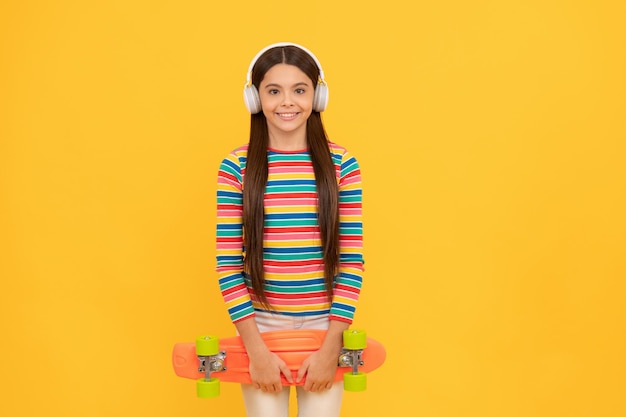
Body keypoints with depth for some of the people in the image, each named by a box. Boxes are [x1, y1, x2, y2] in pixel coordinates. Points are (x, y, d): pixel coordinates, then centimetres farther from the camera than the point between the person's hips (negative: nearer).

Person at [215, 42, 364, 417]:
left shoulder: (342, 165, -4)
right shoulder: (236, 167, -5)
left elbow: (352, 260, -4)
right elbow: (228, 262, -6)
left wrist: (331, 346, -9)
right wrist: (255, 348, -11)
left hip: (324, 324, 1)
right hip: (261, 323, 0)